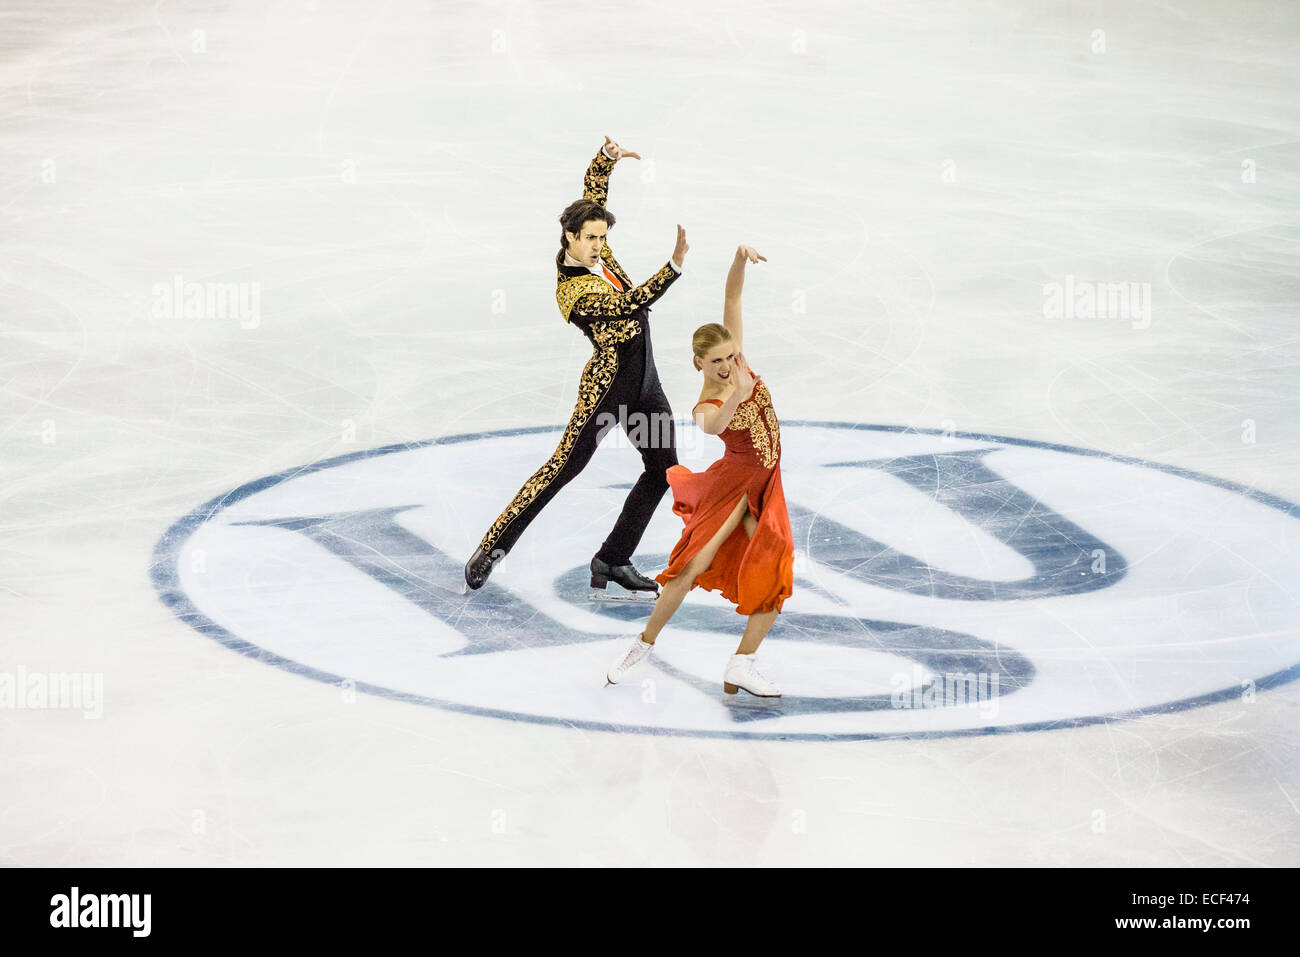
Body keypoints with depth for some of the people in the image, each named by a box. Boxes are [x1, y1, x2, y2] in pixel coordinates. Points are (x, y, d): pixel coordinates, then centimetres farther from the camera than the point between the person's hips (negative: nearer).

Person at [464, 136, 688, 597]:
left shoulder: (593, 252, 3)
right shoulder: (572, 291, -19)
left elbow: (594, 189, 11)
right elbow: (629, 304, -31)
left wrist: (607, 157, -10)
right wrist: (674, 266, -43)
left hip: (643, 378, 8)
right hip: (608, 381, -8)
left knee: (664, 467, 5)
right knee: (566, 464, -9)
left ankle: (613, 560, 12)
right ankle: (492, 547, -2)